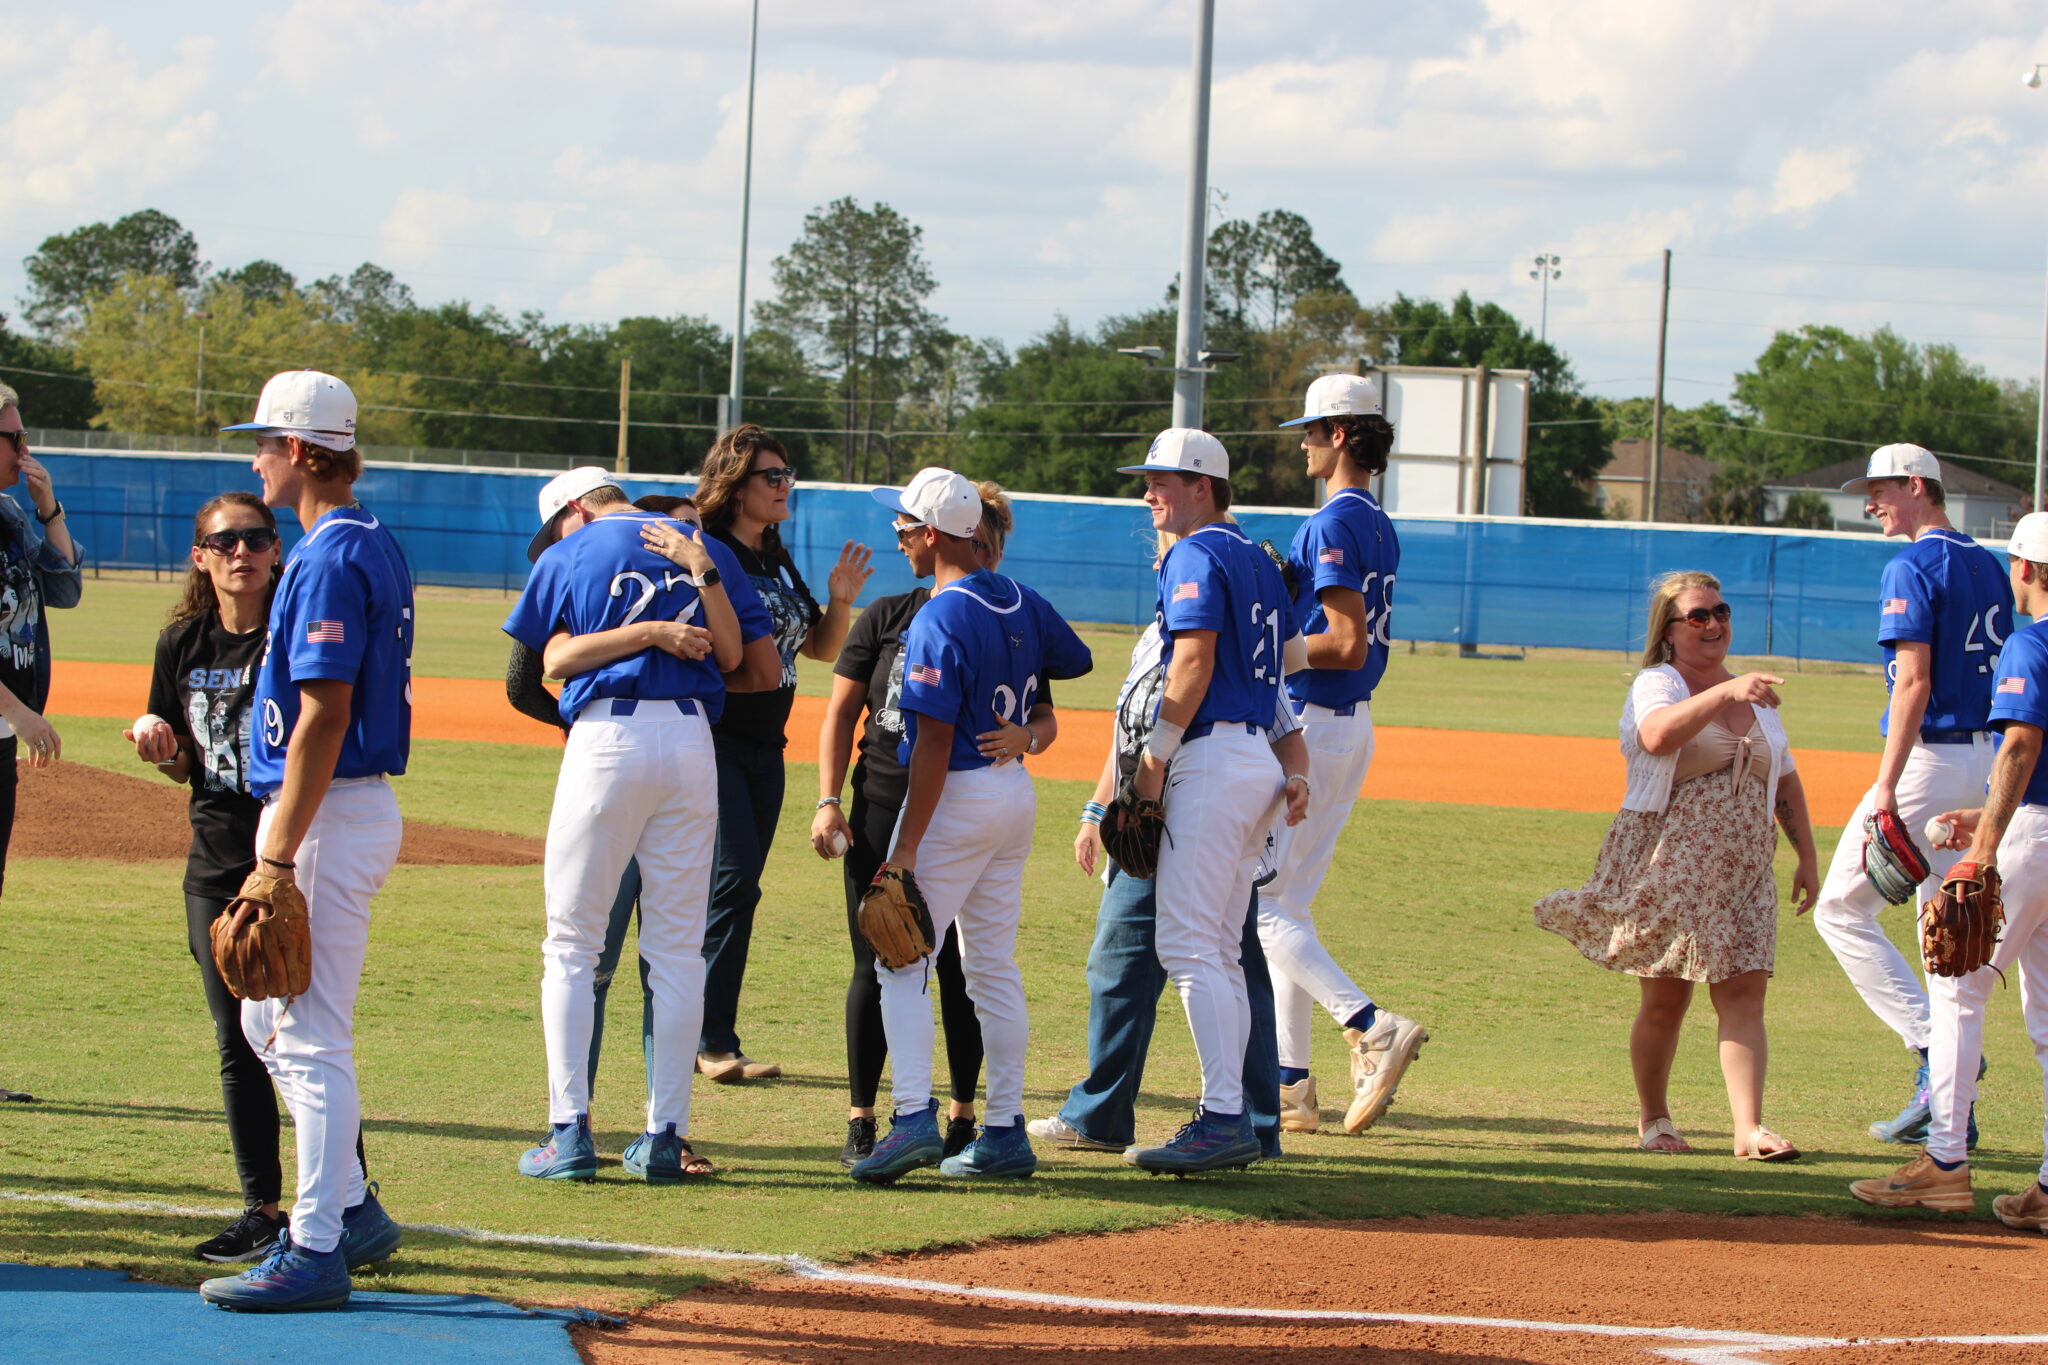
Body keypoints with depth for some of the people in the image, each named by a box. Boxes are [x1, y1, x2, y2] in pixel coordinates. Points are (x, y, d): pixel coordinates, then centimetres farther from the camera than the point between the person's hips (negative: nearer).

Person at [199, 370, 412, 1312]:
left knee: (311, 1037, -7)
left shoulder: (331, 558, -17)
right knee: (268, 1021, 18)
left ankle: (317, 1252, -4)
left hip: (328, 812, -11)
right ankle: (351, 1209, 22)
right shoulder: (371, 547, 14)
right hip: (357, 805, 11)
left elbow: (325, 715, -22)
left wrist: (279, 854, -22)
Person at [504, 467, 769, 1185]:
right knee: (678, 949, 7)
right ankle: (665, 1135, 6)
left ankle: (571, 1131, -4)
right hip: (691, 741, 3)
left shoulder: (567, 554, 7)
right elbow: (731, 657, 5)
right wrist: (704, 576, -2)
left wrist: (650, 630, -8)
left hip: (606, 741, -3)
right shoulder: (702, 550, 15)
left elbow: (557, 660, -4)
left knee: (572, 943, 4)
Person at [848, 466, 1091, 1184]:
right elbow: (1075, 660, 24)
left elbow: (935, 744, -22)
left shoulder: (938, 621, -19)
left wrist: (907, 848, -21)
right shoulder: (1023, 602, 5)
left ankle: (913, 1116, -18)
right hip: (1018, 794, 8)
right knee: (993, 967, 13)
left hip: (959, 799, -8)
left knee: (901, 963, -4)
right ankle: (1005, 1132, 13)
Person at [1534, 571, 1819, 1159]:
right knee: (1665, 998, -1)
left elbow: (1785, 783, 23)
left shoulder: (1755, 696, 18)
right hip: (1667, 864, -5)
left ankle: (1749, 1127, -13)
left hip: (1742, 871, 5)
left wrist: (1807, 858, 17)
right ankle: (1653, 1119, 18)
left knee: (1743, 993, -7)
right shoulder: (1656, 685, -2)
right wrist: (1724, 692, -36)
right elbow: (1659, 735, -26)